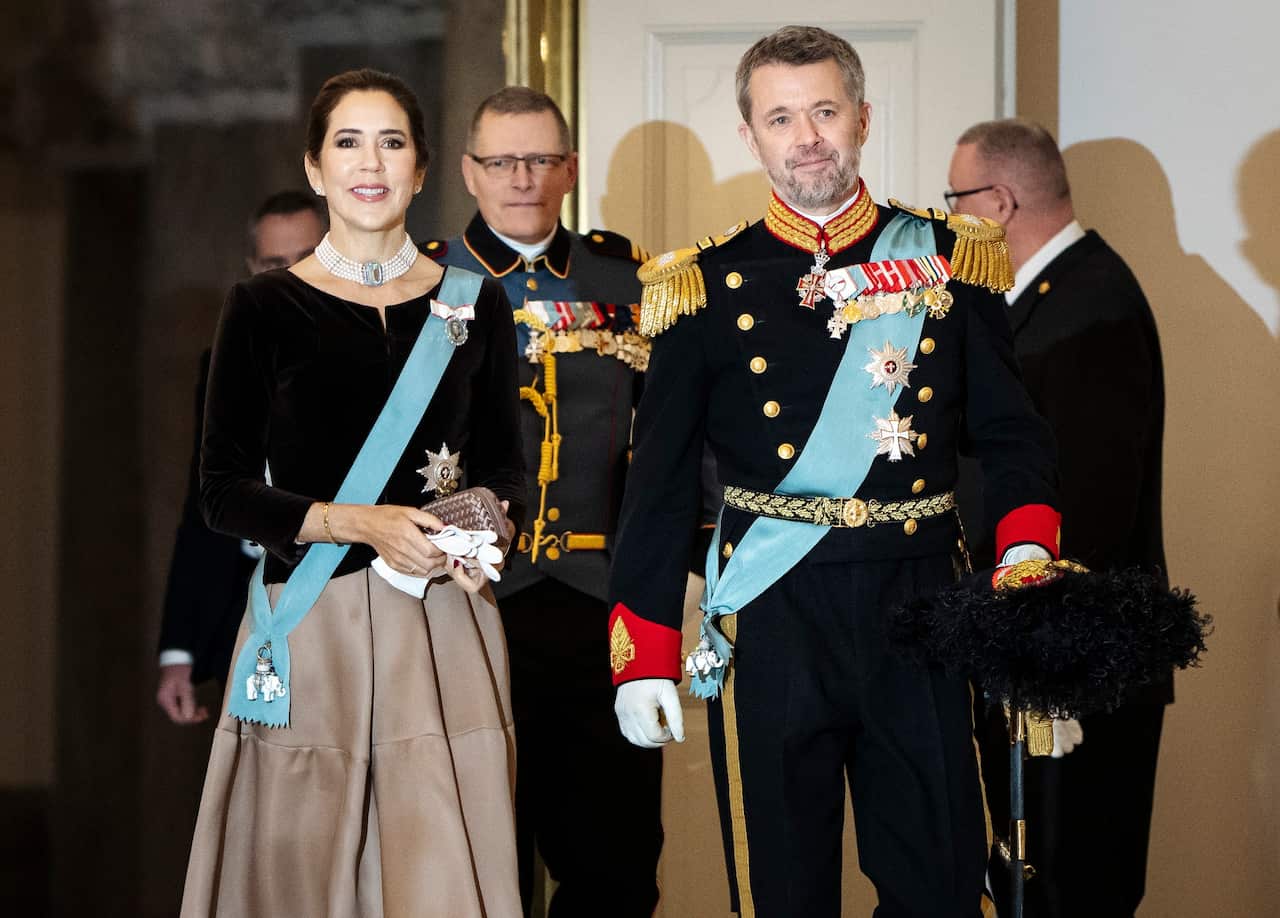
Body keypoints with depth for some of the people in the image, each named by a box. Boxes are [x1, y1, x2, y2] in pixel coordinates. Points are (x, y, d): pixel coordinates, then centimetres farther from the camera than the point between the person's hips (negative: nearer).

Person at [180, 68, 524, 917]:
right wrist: (363, 523, -15)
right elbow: (225, 492, -1)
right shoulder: (265, 308, 3)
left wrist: (484, 528, -7)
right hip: (311, 624, -1)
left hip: (443, 628, 1)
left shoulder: (474, 305, 10)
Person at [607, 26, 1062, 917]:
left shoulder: (950, 262, 6)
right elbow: (661, 479, 2)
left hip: (921, 610, 1)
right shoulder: (709, 286, 2)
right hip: (772, 621, -1)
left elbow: (1012, 433, 6)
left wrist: (1026, 558, -13)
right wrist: (644, 658, -2)